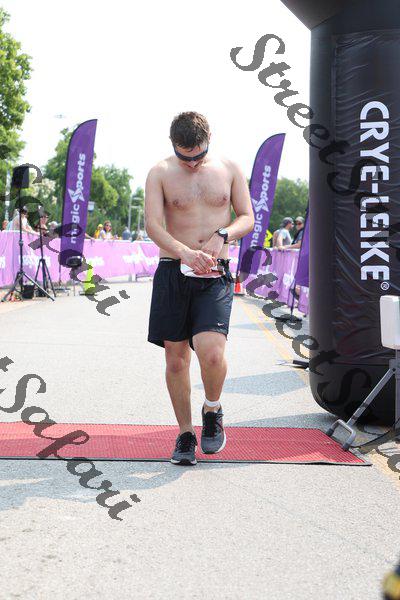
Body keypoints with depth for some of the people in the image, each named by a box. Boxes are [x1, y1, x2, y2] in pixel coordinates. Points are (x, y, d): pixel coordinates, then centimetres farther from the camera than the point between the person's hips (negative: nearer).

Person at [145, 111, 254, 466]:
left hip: (215, 276, 0)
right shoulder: (160, 173, 3)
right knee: (176, 359, 3)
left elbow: (248, 218, 9)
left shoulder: (229, 170, 8)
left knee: (211, 351, -19)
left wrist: (222, 235, -13)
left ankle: (213, 411, 11)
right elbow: (152, 224, -9)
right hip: (172, 273, 1)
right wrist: (185, 252, -26)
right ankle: (185, 435, 18)